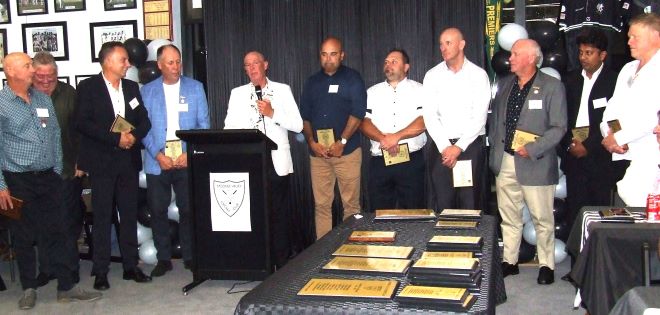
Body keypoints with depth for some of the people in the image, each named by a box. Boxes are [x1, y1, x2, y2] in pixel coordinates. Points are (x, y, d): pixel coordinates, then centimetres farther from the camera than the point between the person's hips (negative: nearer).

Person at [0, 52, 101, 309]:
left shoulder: (43, 99, 10)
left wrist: (57, 170, 10)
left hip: (47, 177, 4)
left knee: (56, 232, 6)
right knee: (23, 237, 8)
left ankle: (66, 287, 12)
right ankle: (29, 288, 21)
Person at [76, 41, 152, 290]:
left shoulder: (132, 87, 13)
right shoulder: (88, 87, -3)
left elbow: (144, 121, 10)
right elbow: (82, 123, -13)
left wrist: (134, 135, -11)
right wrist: (116, 138, -17)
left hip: (128, 160, 5)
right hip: (101, 162, -4)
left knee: (129, 215, 8)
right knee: (102, 217, 0)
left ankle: (131, 266, 18)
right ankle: (100, 271, 9)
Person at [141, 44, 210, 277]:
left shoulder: (195, 88, 6)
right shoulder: (147, 91, 8)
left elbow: (203, 124, 3)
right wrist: (158, 155, -9)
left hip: (187, 161, -1)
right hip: (157, 162, 1)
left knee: (188, 210, 2)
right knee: (158, 210, 4)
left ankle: (190, 257, 16)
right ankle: (163, 258, 16)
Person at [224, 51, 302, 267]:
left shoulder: (282, 90, 7)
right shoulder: (237, 93, 13)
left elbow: (298, 125, 1)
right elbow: (229, 127, 7)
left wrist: (272, 113, -11)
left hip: (276, 162, -1)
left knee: (279, 215, 2)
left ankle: (281, 265, 11)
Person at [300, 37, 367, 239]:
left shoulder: (352, 79, 4)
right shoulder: (312, 82, 16)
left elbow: (357, 113, -6)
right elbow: (304, 116, 13)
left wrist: (341, 142, -13)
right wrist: (311, 142, -2)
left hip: (346, 151, -3)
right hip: (318, 152, 3)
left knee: (350, 203, -1)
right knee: (321, 204, 3)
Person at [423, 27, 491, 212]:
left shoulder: (478, 75, 0)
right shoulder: (432, 76, 6)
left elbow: (479, 117, -6)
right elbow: (430, 115, -1)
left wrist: (459, 147, -11)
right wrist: (444, 147, -10)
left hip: (470, 146, -2)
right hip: (441, 147, 2)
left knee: (470, 204, 1)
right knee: (443, 205, 4)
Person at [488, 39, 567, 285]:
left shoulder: (552, 87, -5)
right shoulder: (504, 84, 11)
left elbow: (558, 128, -9)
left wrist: (532, 149, -17)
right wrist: (495, 147, 9)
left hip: (535, 164, -5)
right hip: (504, 162, 5)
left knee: (542, 218, 4)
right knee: (508, 216, 13)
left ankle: (546, 265, 19)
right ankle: (509, 261, 25)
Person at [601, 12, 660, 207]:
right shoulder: (628, 69, 20)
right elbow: (613, 107, 15)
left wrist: (619, 138, -13)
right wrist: (608, 133, -3)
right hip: (624, 154, 7)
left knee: (631, 194, -20)